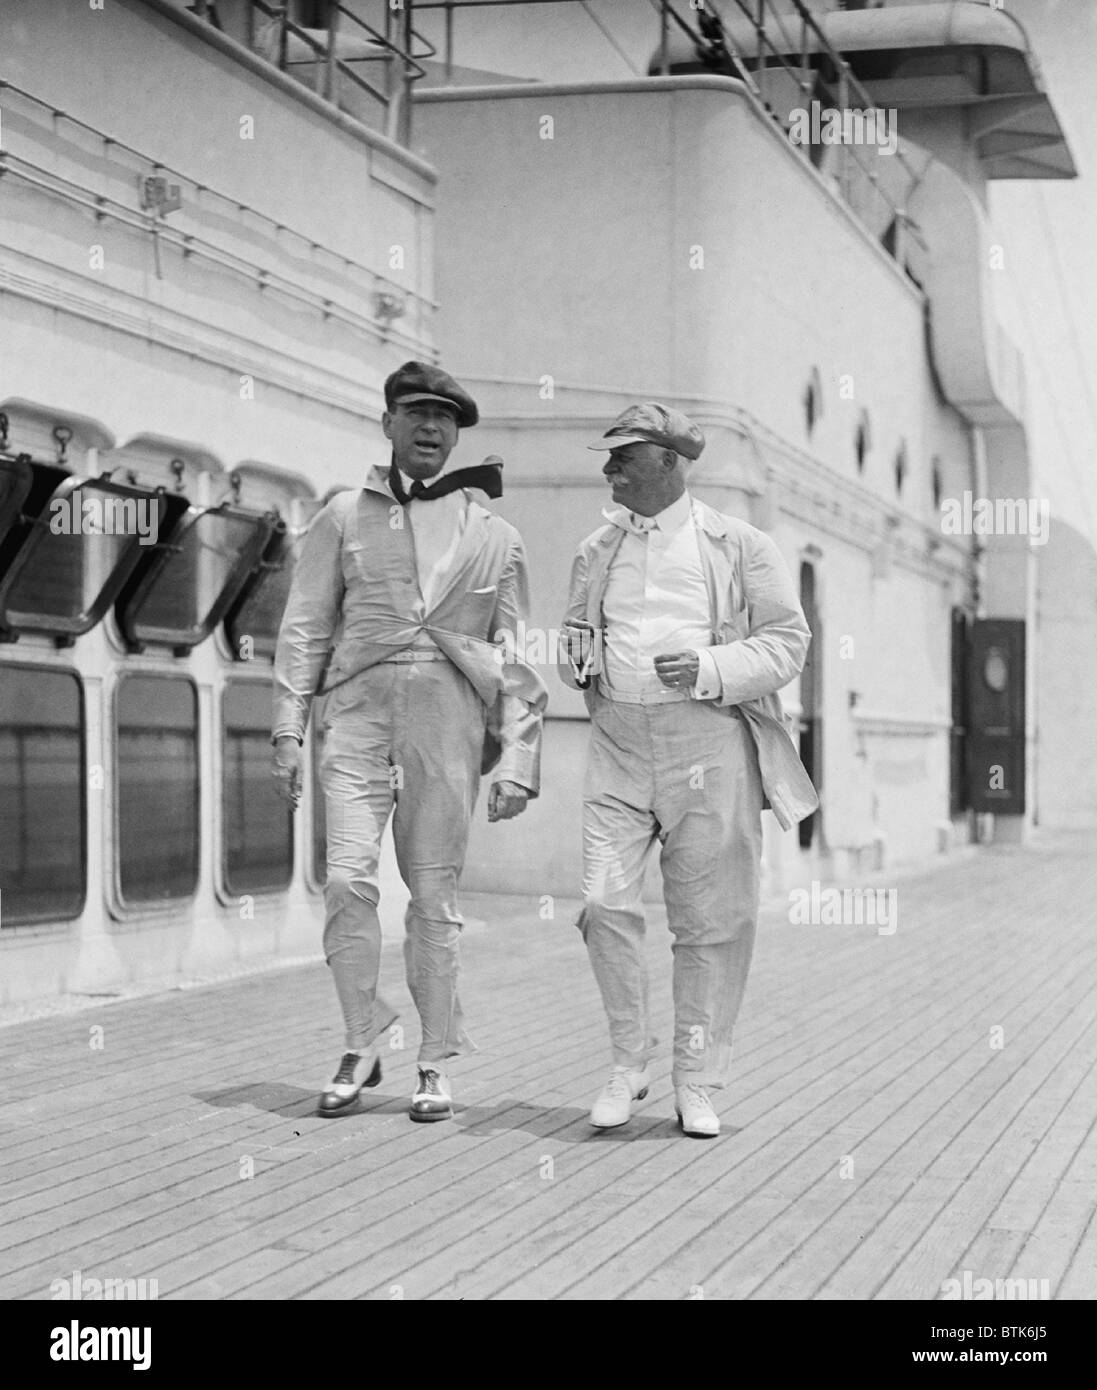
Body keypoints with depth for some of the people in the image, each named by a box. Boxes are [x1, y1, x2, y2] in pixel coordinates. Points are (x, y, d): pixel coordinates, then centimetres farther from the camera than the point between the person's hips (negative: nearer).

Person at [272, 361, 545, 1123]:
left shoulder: (495, 535, 12)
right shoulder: (345, 516, 12)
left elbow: (518, 658, 11)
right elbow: (306, 626, 10)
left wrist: (517, 760, 3)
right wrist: (289, 728, 2)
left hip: (449, 714, 0)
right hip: (361, 704, 0)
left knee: (434, 894, 1)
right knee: (348, 878, -12)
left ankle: (438, 1065, 10)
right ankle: (362, 1047, 3)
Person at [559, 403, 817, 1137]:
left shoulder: (740, 545, 3)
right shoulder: (596, 552, 16)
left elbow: (787, 641, 0)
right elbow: (576, 637, 28)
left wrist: (710, 670, -16)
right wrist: (581, 665, 4)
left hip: (710, 741, -3)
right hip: (619, 743, 3)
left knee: (711, 919, 0)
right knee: (605, 904, -9)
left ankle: (697, 1084, 13)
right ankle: (629, 1062, 10)